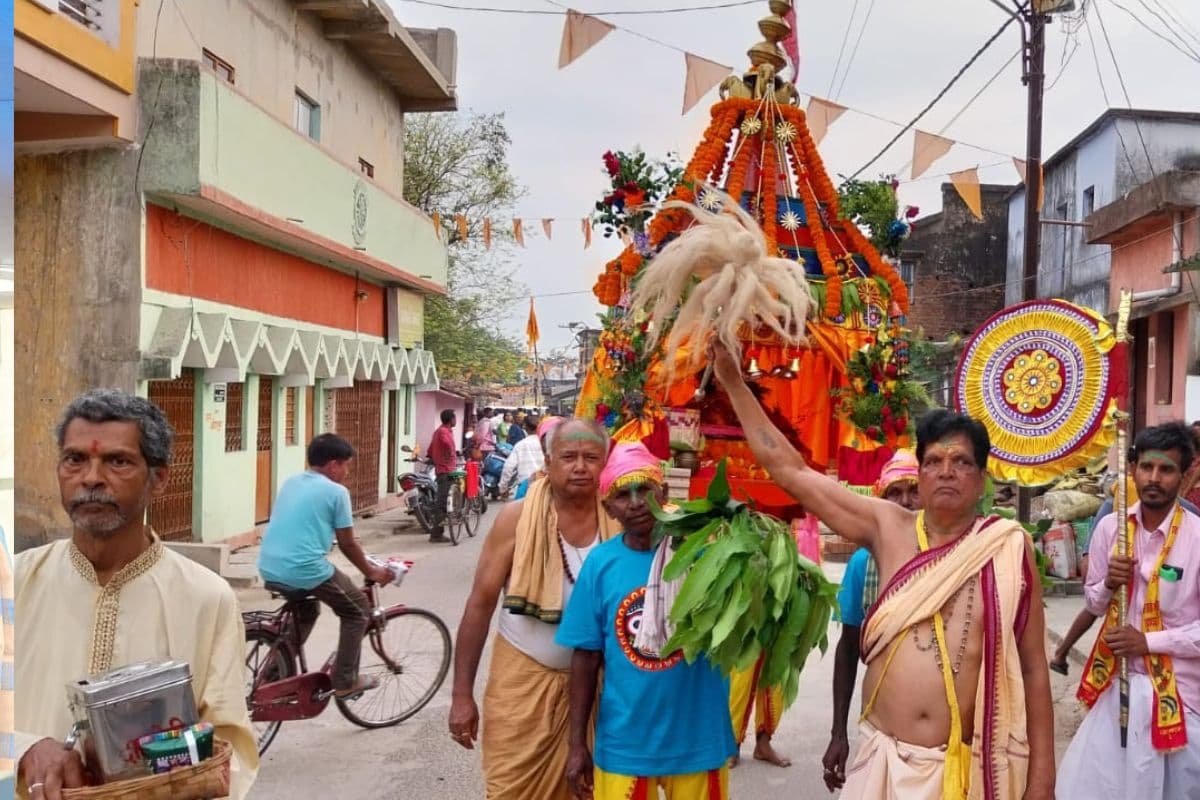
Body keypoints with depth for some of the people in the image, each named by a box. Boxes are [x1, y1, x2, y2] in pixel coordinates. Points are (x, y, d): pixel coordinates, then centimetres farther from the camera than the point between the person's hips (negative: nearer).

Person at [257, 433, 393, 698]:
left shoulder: (289, 483, 17)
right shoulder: (336, 492, -3)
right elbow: (347, 544, 2)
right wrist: (371, 571, 17)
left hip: (270, 569, 7)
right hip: (306, 570, -7)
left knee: (306, 607, 35)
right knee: (358, 610, 14)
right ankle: (345, 681, 15)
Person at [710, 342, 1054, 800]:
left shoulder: (1009, 547, -5)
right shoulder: (888, 528, 0)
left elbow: (1033, 668, 0)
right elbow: (789, 471, 1)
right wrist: (733, 382, 1)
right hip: (885, 761, 2)